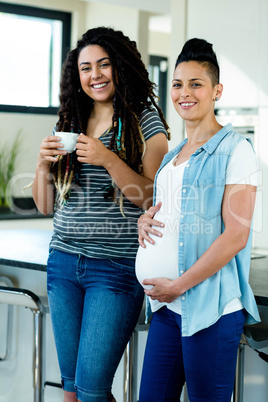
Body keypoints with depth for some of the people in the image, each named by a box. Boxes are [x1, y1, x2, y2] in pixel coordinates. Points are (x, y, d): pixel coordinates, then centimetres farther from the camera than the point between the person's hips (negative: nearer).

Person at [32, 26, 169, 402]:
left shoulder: (145, 120, -3)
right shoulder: (68, 123, 11)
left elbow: (154, 198, -10)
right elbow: (46, 205, 14)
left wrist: (108, 159, -21)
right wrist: (43, 163, -4)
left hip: (116, 268, -5)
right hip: (64, 260, 5)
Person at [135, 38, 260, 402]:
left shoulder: (234, 149, -6)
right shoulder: (173, 155, 18)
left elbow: (236, 234, -13)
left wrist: (178, 285, -14)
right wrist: (145, 221, 5)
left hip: (212, 307, -7)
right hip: (168, 306, 7)